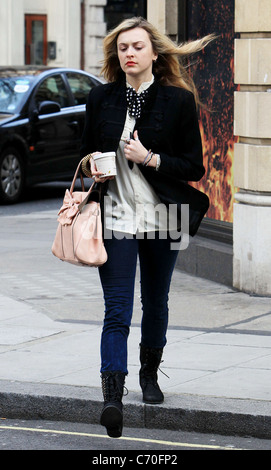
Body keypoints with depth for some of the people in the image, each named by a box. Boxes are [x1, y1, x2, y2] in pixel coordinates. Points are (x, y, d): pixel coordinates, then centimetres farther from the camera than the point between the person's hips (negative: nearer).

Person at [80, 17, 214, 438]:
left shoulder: (179, 100, -3)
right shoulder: (101, 98, 4)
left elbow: (194, 167, -3)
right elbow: (86, 151, 16)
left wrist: (149, 159, -15)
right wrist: (92, 166, -6)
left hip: (161, 218, 0)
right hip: (116, 218, 0)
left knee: (156, 303, 16)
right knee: (117, 310, -9)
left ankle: (150, 375, 39)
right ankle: (112, 396, -17)